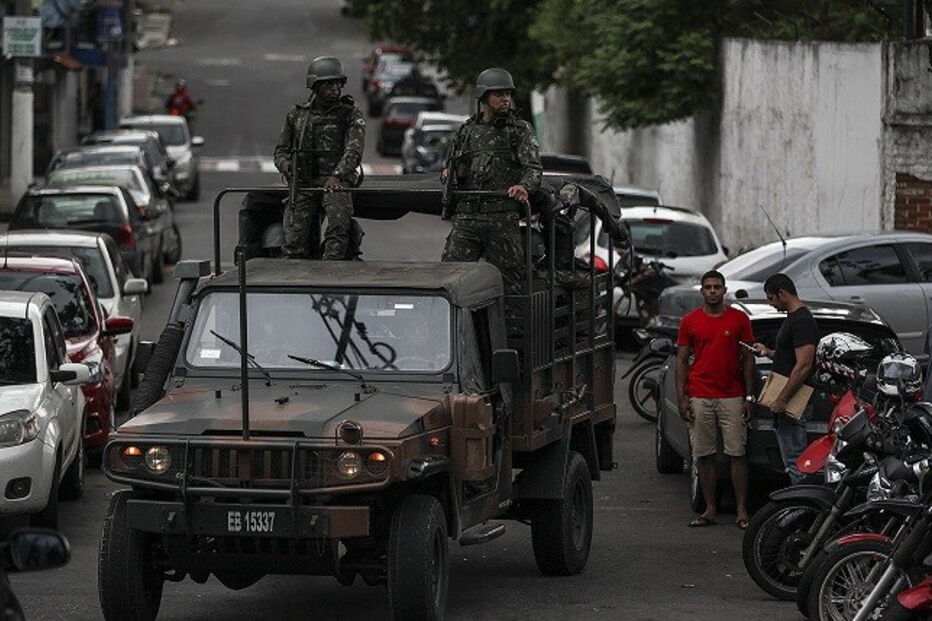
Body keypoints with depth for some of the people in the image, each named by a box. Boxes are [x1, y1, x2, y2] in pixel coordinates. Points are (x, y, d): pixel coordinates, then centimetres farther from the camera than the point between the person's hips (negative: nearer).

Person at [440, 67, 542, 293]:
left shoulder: (520, 130, 9)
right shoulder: (466, 131, 20)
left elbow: (533, 166, -3)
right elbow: (450, 163, 30)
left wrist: (524, 186, -25)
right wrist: (446, 173, 5)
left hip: (503, 218, -3)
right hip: (466, 217, 3)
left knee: (507, 282, -4)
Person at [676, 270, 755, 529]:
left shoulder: (739, 319, 4)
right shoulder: (690, 321, 7)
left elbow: (748, 359, 6)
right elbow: (682, 361, 8)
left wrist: (749, 397, 0)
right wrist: (681, 398, 0)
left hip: (732, 397, -1)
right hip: (699, 398, 1)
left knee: (737, 454, -4)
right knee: (704, 455, 3)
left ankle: (742, 511, -1)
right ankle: (710, 510, 10)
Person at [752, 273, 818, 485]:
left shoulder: (802, 321, -17)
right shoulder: (792, 318, 17)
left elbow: (803, 365, -24)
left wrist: (782, 400, -24)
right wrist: (769, 353, 16)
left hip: (792, 403, -11)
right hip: (786, 402, 11)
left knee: (795, 460, -10)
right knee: (793, 461, 13)